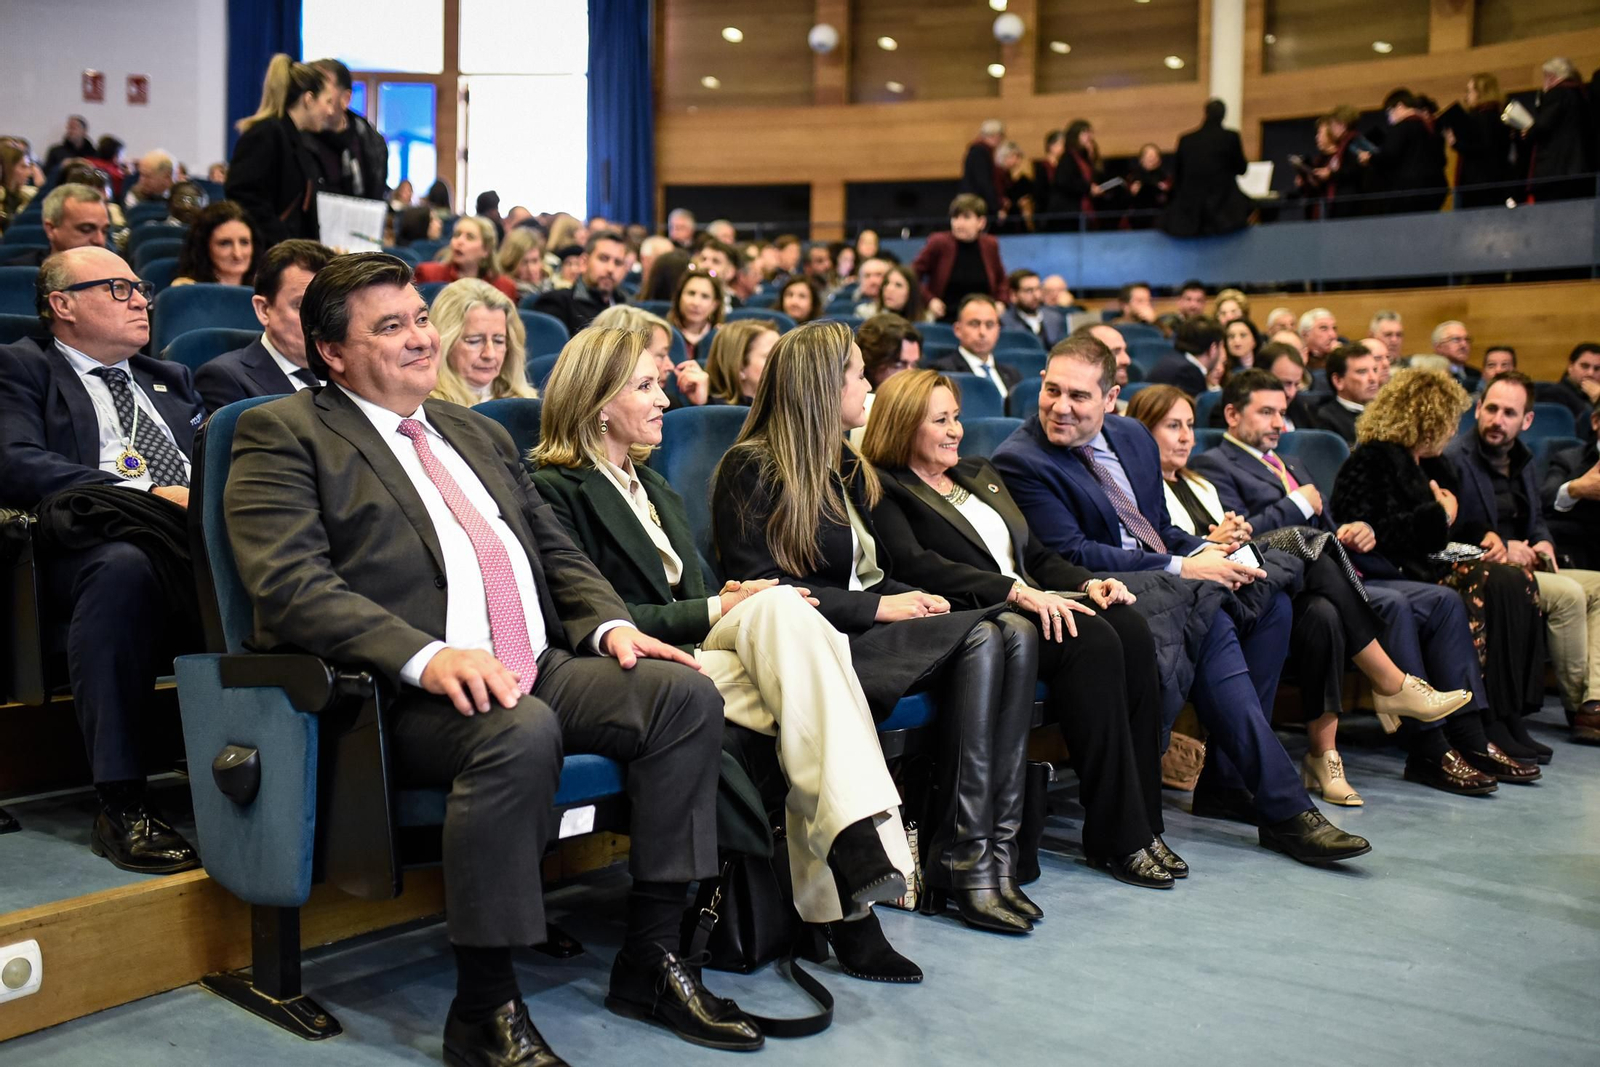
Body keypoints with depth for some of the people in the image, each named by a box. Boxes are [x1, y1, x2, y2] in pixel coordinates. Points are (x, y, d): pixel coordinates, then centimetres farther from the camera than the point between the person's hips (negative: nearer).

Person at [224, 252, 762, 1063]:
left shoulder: (479, 433, 25)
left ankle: (651, 957, -4)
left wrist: (610, 624, 2)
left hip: (541, 668, 7)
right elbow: (289, 584, -13)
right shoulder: (284, 435, 3)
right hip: (407, 695, -7)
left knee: (684, 691, -15)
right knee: (520, 730, -36)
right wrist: (427, 656, -26)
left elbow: (558, 550, 23)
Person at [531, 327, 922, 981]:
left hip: (693, 652, 6)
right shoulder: (556, 490, 0)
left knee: (780, 608, -27)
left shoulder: (658, 492, 27)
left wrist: (734, 601, 0)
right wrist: (714, 610, -13)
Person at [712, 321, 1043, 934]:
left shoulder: (848, 467, 23)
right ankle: (960, 860, -24)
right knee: (981, 638, -27)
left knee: (1015, 636, -19)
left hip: (869, 625, 8)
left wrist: (910, 597, 4)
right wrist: (876, 607, -14)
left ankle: (994, 848, -25)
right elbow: (762, 585, -12)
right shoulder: (751, 469, -2)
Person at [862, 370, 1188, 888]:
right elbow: (919, 567, -15)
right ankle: (1116, 838, -24)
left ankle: (1141, 822, -18)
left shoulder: (980, 473, 27)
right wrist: (1015, 591, -24)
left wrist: (1088, 582, 5)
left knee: (1130, 630, -22)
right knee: (1093, 641, -30)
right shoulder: (884, 490, 1)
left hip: (1033, 606, 7)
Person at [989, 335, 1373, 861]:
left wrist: (1206, 550, -6)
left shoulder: (1134, 437, 14)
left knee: (1271, 601, -13)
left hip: (1168, 583, 8)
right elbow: (1070, 556, -17)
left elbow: (1161, 529, 18)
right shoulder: (1020, 461, -10)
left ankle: (1225, 778, -7)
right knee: (1211, 622, -30)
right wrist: (1181, 568, -17)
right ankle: (1283, 808, -25)